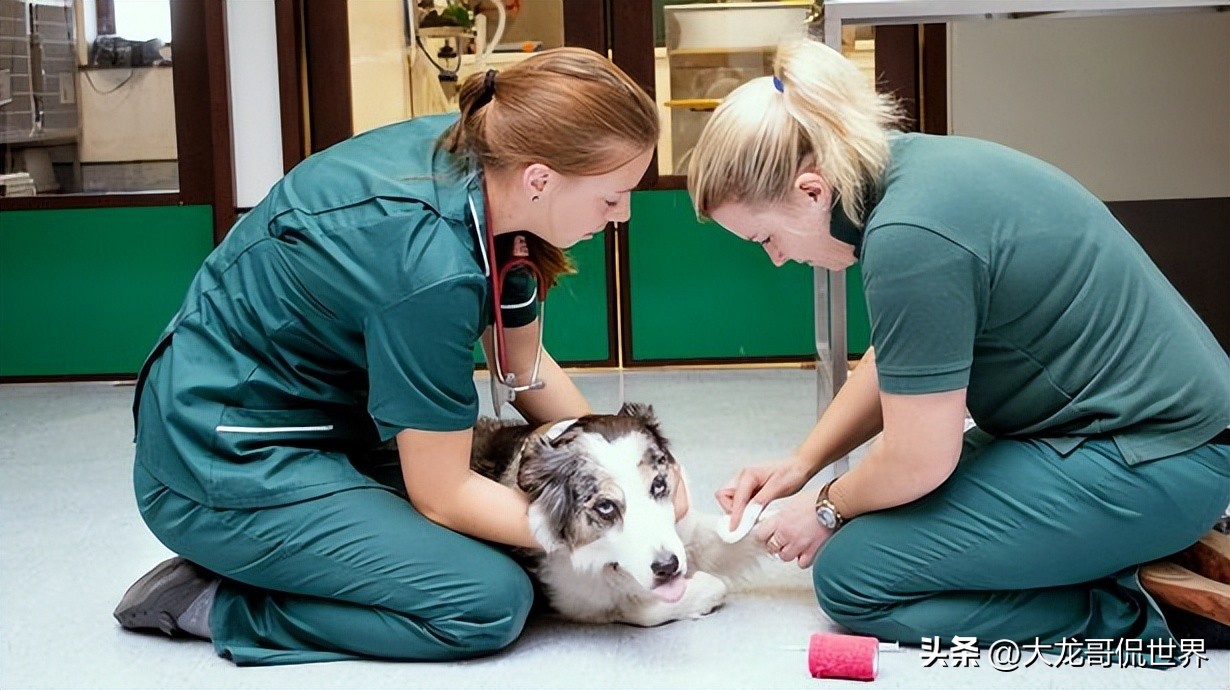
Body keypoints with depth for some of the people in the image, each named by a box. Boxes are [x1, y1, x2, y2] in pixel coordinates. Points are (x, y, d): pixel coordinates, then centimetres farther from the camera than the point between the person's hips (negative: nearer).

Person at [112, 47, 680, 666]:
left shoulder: (476, 153, -7)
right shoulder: (430, 266, -31)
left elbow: (525, 364, 6)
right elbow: (441, 496, -19)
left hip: (310, 421, 9)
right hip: (226, 465, -9)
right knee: (491, 603, -15)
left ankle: (253, 561, 11)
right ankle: (216, 606, -4)